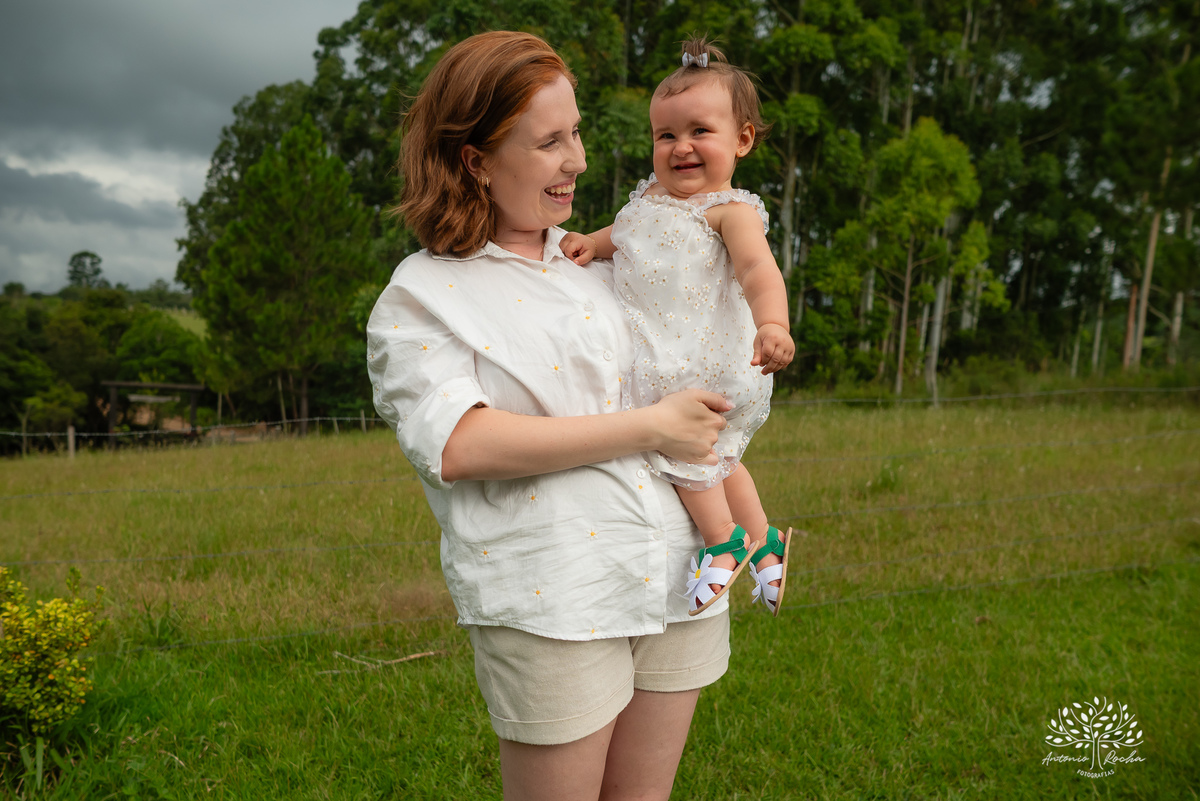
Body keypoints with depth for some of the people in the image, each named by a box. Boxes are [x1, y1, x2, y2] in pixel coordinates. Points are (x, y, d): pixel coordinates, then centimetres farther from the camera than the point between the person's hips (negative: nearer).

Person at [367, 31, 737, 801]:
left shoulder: (596, 257, 15)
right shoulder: (419, 296, -2)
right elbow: (457, 446, -18)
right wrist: (650, 427, -16)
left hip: (678, 575, 5)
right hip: (552, 602, -5)